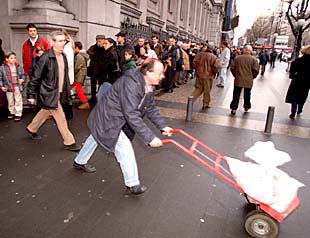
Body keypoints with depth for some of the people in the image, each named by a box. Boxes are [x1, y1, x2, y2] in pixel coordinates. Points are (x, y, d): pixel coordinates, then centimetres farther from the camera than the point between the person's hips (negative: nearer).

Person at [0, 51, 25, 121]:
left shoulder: (18, 66, 0)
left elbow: (23, 74, 11)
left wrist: (22, 79, -10)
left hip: (17, 86, 0)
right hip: (8, 87, 1)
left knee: (18, 101, 2)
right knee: (10, 101, 14)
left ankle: (18, 114, 9)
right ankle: (12, 112, 31)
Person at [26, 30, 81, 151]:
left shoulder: (63, 56, 5)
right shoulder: (46, 58, -18)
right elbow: (35, 77, -14)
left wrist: (67, 91, 15)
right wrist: (31, 95, -11)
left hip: (59, 93, 8)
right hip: (50, 94, -8)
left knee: (45, 112, 25)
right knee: (61, 118, -1)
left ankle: (32, 129, 48)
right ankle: (69, 142, 12)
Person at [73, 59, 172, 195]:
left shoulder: (147, 86, -5)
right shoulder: (130, 84, -35)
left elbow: (151, 109, 3)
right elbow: (132, 115, -39)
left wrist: (162, 126, -6)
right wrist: (149, 138, -38)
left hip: (114, 117, 10)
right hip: (107, 119, -10)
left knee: (95, 137, 28)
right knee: (124, 148, -13)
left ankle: (79, 162, 53)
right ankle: (133, 184, 4)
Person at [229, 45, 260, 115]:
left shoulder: (237, 58, -2)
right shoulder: (253, 59, -5)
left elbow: (232, 68, 0)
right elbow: (256, 70, -8)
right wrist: (252, 77, 8)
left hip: (238, 80, 0)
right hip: (248, 81, 0)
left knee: (236, 94, 5)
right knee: (247, 95, 16)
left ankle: (234, 108, 2)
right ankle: (247, 107, 30)